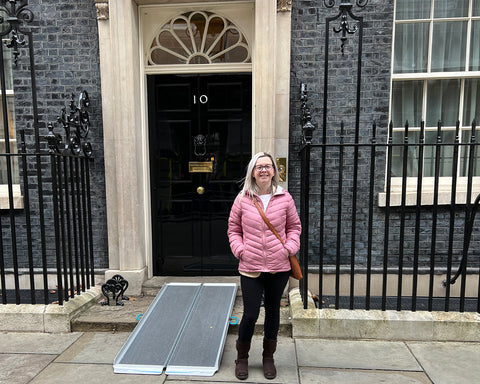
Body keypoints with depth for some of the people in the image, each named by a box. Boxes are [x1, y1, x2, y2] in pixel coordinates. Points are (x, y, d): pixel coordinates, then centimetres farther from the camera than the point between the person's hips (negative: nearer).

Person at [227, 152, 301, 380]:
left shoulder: (285, 198, -1)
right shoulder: (242, 199, -3)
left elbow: (294, 226, 9)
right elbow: (233, 229, 6)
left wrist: (290, 248, -5)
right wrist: (240, 249, -8)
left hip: (279, 267, 2)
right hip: (250, 268, -1)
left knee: (273, 312, 17)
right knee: (250, 315, 3)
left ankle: (268, 358, 40)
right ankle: (242, 358, 31)